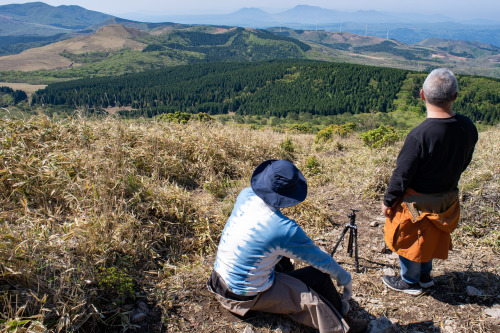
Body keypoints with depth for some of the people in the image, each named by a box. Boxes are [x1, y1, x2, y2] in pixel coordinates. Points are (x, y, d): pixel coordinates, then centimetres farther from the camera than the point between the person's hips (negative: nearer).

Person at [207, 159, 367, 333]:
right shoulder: (285, 230, -28)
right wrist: (345, 279, 6)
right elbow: (320, 259, -12)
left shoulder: (245, 195, -11)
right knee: (319, 276, 1)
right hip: (247, 296, -6)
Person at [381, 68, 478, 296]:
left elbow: (402, 175, -23)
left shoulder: (419, 135, -32)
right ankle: (425, 276, 46)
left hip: (417, 203, -6)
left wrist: (388, 201, -8)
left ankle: (410, 282, 36)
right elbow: (464, 162, 5)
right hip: (447, 199, 7)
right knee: (430, 239, 26)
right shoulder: (468, 127, -11)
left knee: (410, 241, 16)